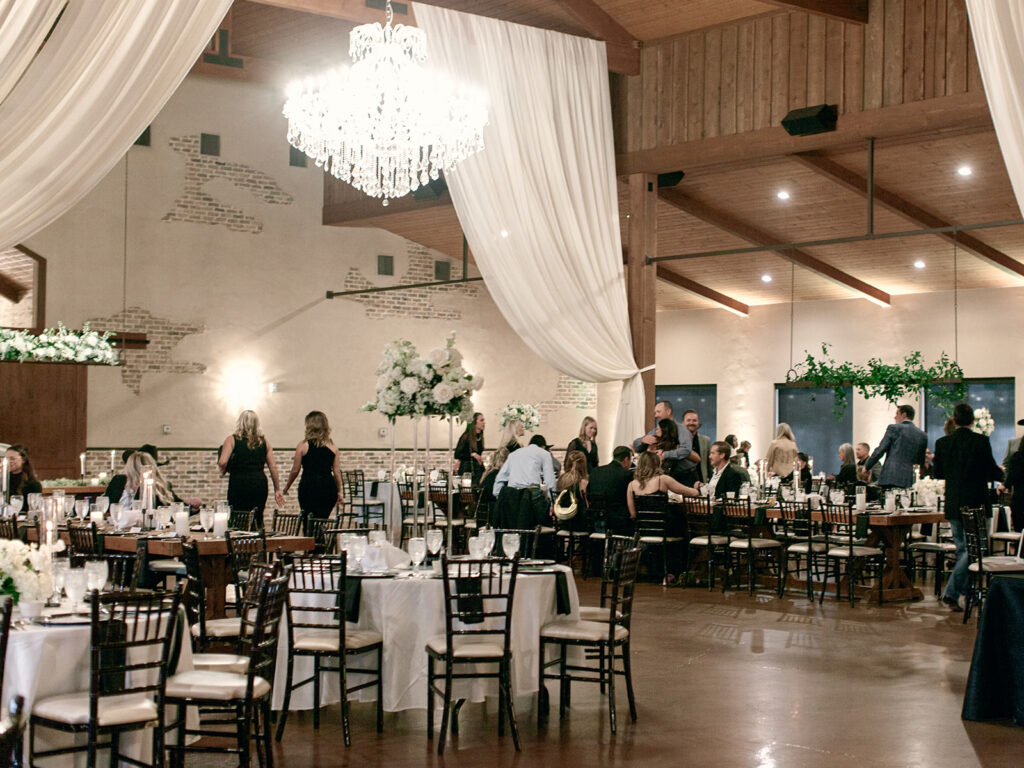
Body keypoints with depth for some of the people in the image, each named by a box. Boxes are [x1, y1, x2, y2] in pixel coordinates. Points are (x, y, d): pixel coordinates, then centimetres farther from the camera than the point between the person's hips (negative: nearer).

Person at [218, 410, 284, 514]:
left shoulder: (232, 439, 1)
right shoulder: (264, 441, 10)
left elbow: (222, 462, -12)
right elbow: (273, 467, 8)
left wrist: (223, 471, 10)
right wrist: (277, 490, 13)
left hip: (239, 484, -3)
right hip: (260, 485, 3)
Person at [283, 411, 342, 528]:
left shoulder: (303, 445, -2)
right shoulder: (332, 446, 5)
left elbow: (295, 471, 1)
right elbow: (337, 471, 5)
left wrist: (286, 487, 15)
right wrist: (339, 492, 14)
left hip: (308, 487, -3)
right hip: (328, 488, 3)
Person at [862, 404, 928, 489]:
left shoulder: (893, 428, 1)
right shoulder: (923, 435, 13)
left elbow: (880, 450, -1)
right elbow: (921, 461, 16)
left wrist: (867, 466, 9)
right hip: (908, 481, 4)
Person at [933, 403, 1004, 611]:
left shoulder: (942, 443, 0)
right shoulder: (981, 441, -11)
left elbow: (938, 473, 9)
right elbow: (993, 472, -8)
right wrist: (1001, 473, 15)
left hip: (953, 504, 4)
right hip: (976, 503, -4)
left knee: (962, 548, 16)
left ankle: (963, 592, 21)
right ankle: (952, 592, -13)